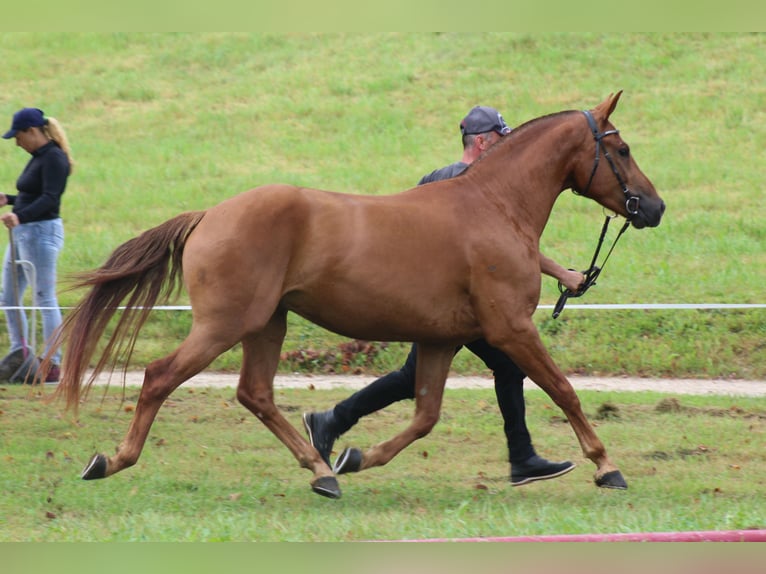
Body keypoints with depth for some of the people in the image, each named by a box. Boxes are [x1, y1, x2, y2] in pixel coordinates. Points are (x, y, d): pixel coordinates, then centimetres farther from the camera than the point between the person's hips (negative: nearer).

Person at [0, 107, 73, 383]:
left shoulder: (54, 158, -14)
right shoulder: (38, 158, 14)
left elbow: (49, 199, -25)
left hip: (42, 231, -10)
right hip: (22, 233, 10)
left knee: (44, 299, -6)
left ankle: (53, 364, -2)